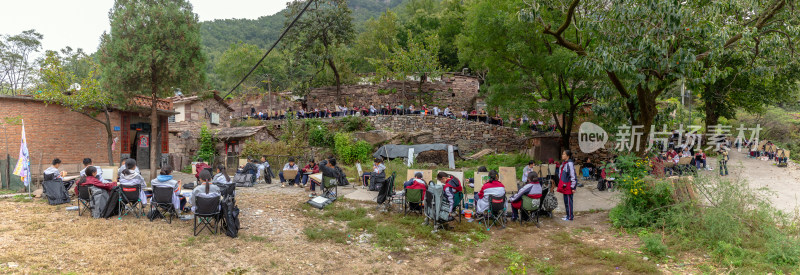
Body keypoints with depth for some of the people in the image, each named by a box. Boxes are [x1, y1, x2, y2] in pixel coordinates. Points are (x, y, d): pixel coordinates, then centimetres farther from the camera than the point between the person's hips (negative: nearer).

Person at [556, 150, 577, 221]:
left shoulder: (570, 164, -17)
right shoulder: (564, 163, 13)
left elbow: (573, 176, -18)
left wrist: (573, 187, -18)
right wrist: (560, 185, 24)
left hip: (568, 186, -10)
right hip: (564, 186, 10)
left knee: (568, 201, -3)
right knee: (566, 201, 15)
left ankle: (570, 217, 4)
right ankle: (569, 215, 26)